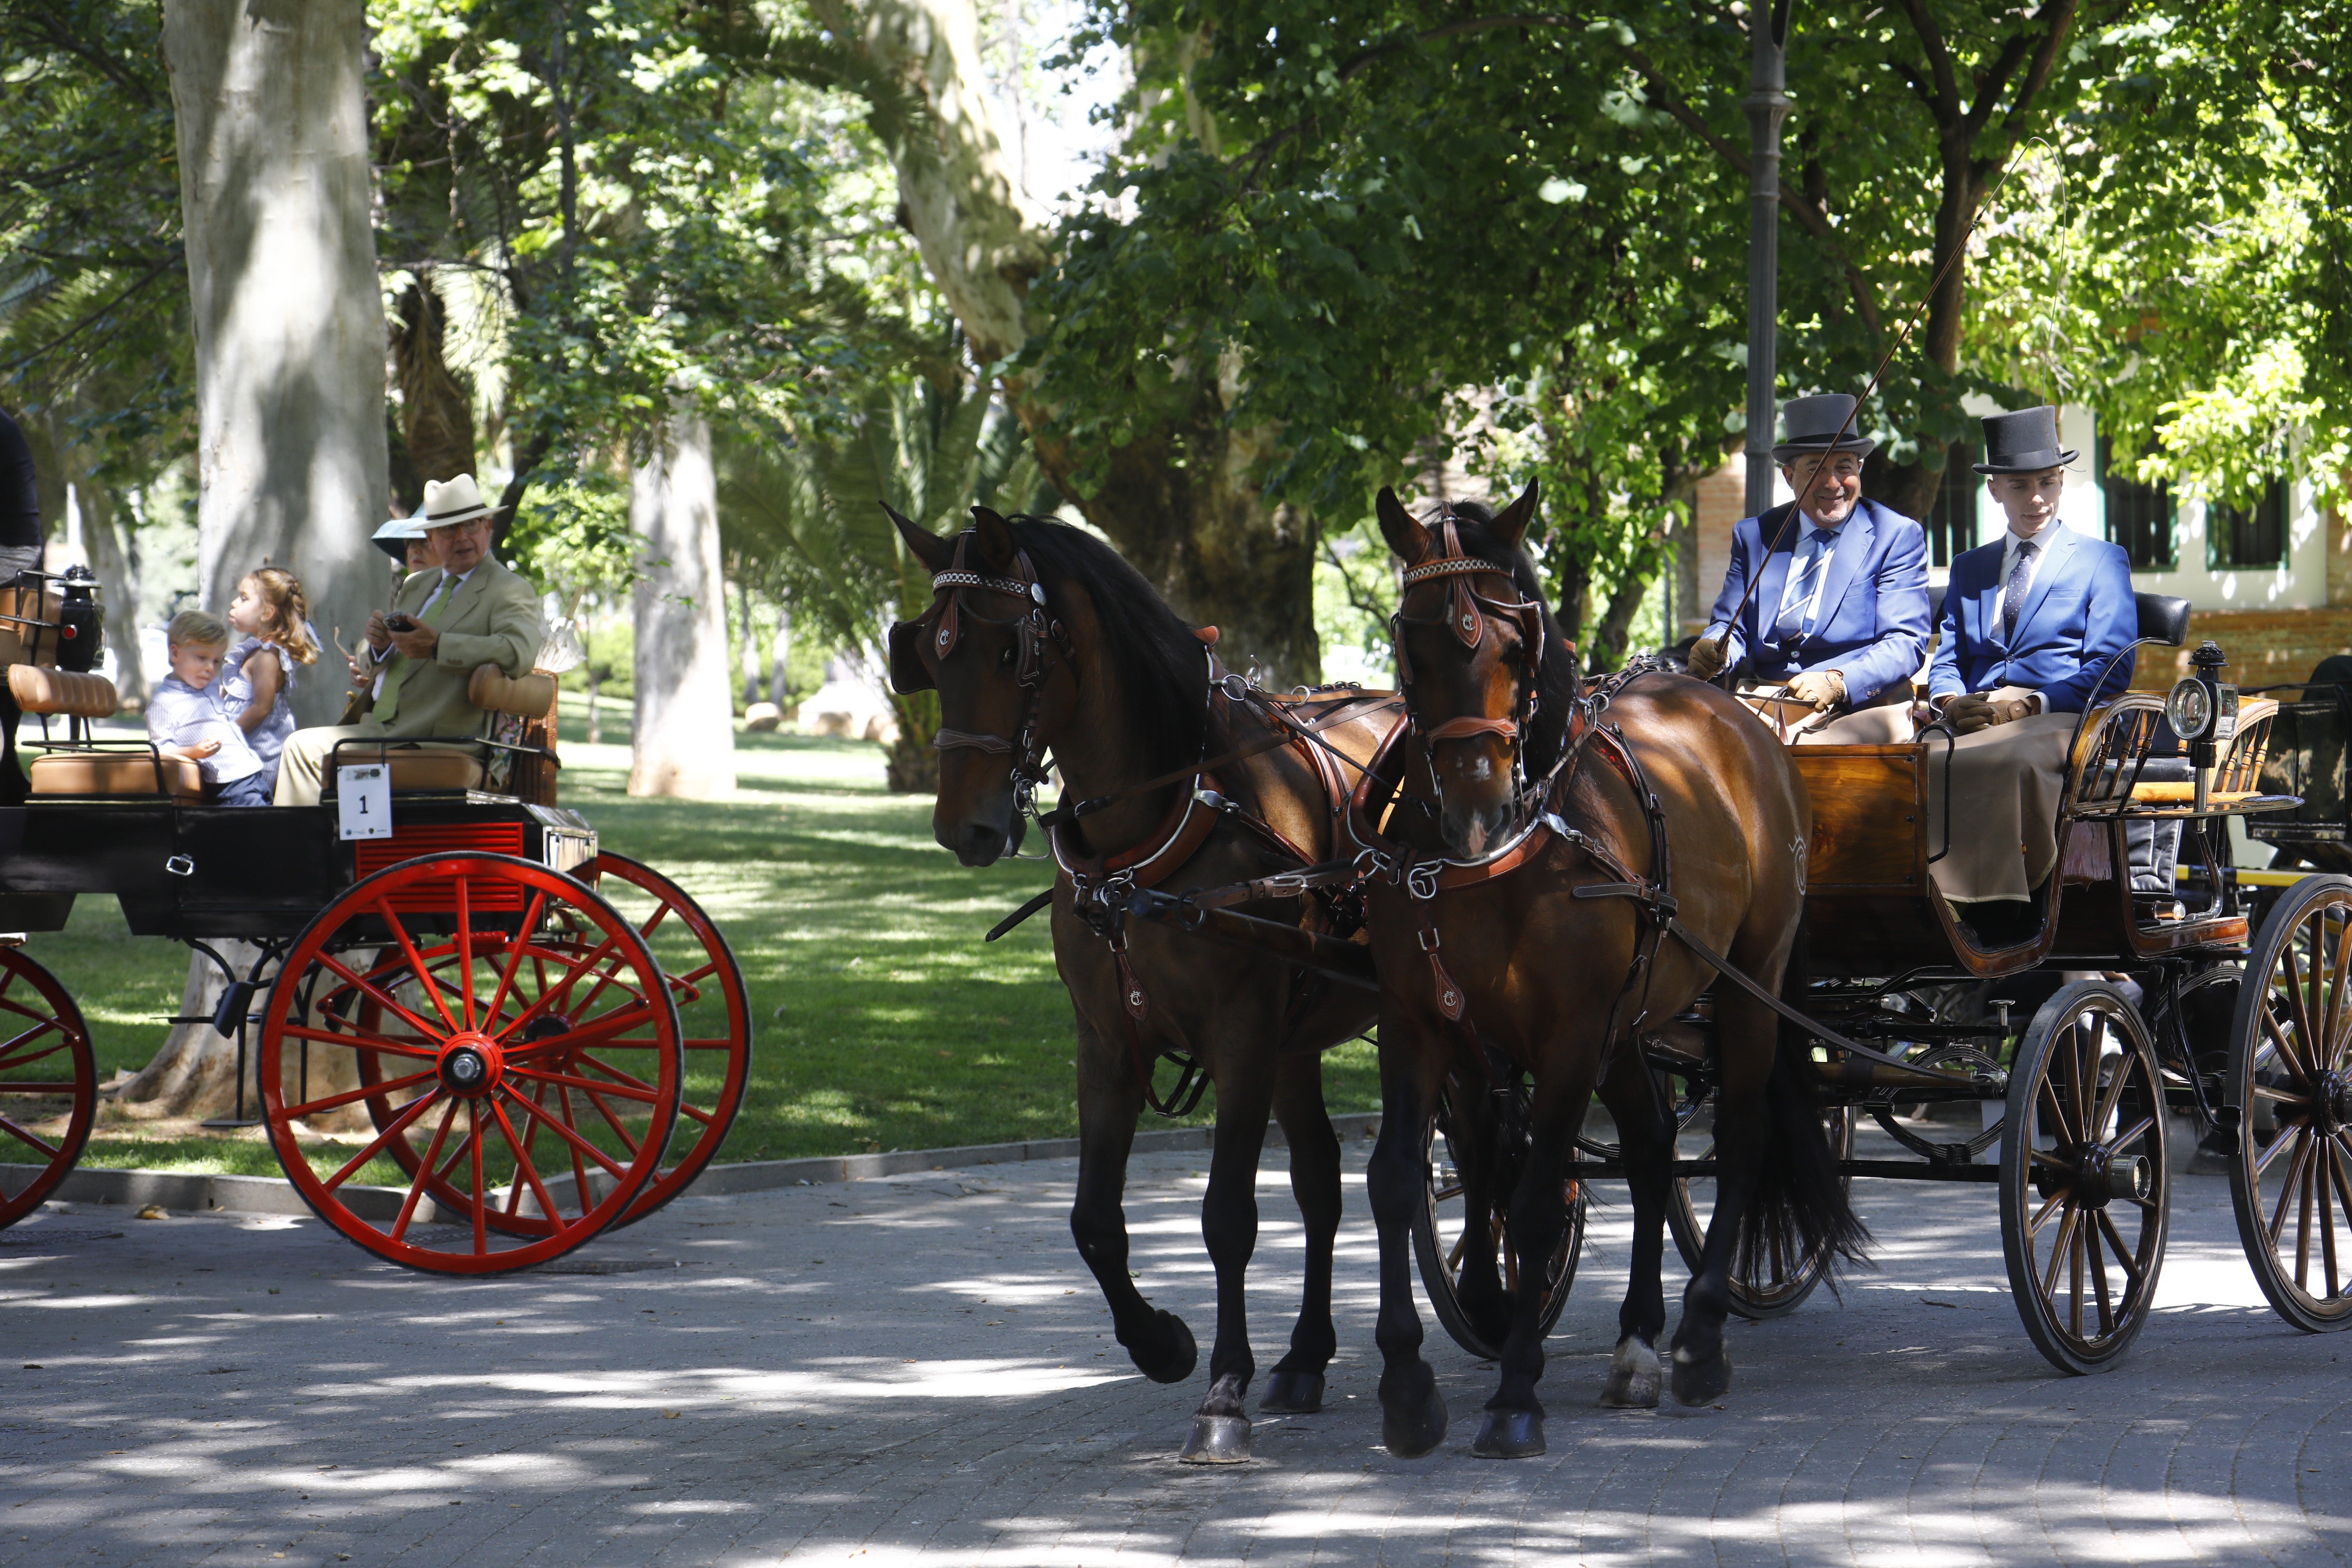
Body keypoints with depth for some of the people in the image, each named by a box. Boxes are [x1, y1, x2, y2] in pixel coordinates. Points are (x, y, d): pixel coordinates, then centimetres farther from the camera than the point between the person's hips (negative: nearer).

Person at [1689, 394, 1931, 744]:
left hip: (1857, 710, -3)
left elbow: (1905, 644, -3)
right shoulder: (1754, 535, 18)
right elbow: (1730, 626, 16)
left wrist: (1837, 682, -22)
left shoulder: (1898, 537, 6)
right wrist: (1713, 653, -11)